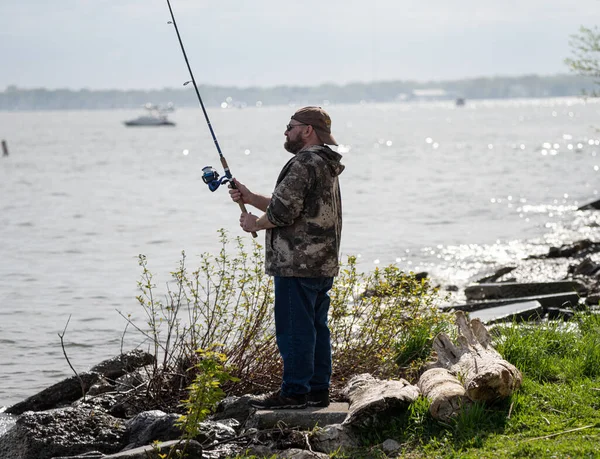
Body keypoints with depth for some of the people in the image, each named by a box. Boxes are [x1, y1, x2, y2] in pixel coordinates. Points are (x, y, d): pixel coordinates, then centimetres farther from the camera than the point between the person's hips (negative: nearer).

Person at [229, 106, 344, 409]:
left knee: (294, 329, -6)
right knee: (316, 327, 12)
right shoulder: (326, 165, 20)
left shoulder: (305, 163, -15)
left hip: (297, 264, -11)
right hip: (323, 265, 11)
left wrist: (255, 224, -2)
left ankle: (295, 392, -3)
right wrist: (250, 198, 16)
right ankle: (318, 390, 16)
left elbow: (283, 211, -20)